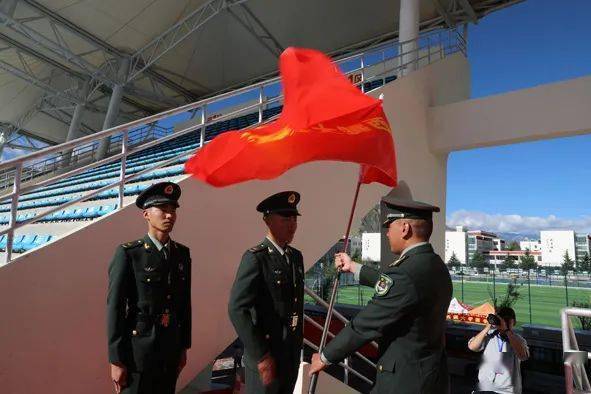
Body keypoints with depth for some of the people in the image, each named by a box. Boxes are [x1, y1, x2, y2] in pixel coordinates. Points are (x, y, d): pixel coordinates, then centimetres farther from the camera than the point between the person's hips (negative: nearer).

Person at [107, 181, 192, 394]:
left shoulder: (182, 253, 4)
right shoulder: (128, 253, -11)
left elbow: (185, 303, 8)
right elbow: (115, 307, -12)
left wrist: (184, 346, 10)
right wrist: (116, 360, -12)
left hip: (171, 350, 5)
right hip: (138, 352, -5)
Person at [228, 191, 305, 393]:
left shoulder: (296, 256, 6)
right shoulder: (255, 258, -16)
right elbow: (237, 309, -21)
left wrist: (299, 343, 12)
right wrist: (261, 357, -20)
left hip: (293, 354, 7)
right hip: (265, 355, -6)